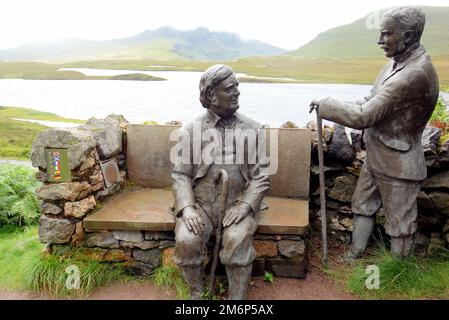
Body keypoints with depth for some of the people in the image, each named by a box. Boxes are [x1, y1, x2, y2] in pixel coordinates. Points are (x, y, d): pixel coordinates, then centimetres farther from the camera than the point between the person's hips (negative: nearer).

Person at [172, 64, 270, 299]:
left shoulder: (253, 129, 1)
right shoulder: (192, 130, 1)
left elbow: (260, 176, 0)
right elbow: (181, 174, 0)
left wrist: (244, 206, -15)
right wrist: (187, 208, -16)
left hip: (238, 204, 0)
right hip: (201, 203, 1)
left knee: (237, 240, -29)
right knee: (186, 241, -24)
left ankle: (237, 298, -7)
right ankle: (196, 294, 3)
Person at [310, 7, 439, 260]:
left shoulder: (415, 74, -28)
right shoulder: (398, 62, 3)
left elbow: (364, 116, -28)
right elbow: (374, 103, 12)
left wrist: (324, 105, -16)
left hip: (398, 165, -9)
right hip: (376, 158, 9)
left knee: (400, 223, 8)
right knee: (363, 207, 19)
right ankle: (354, 257, 35)